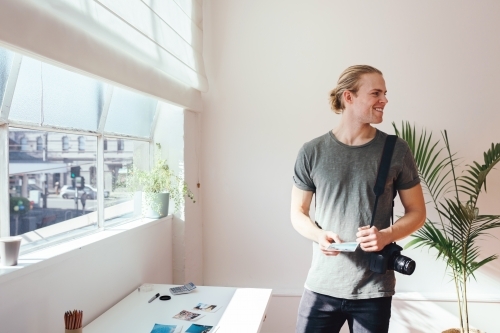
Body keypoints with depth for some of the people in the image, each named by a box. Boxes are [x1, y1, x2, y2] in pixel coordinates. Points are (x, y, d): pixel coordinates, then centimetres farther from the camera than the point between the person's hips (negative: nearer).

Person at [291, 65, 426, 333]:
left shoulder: (397, 151, -2)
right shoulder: (312, 152, -2)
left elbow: (417, 212, 5)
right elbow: (298, 213, 5)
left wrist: (387, 235, -14)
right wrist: (319, 235, -15)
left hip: (374, 289, 0)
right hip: (322, 286, 0)